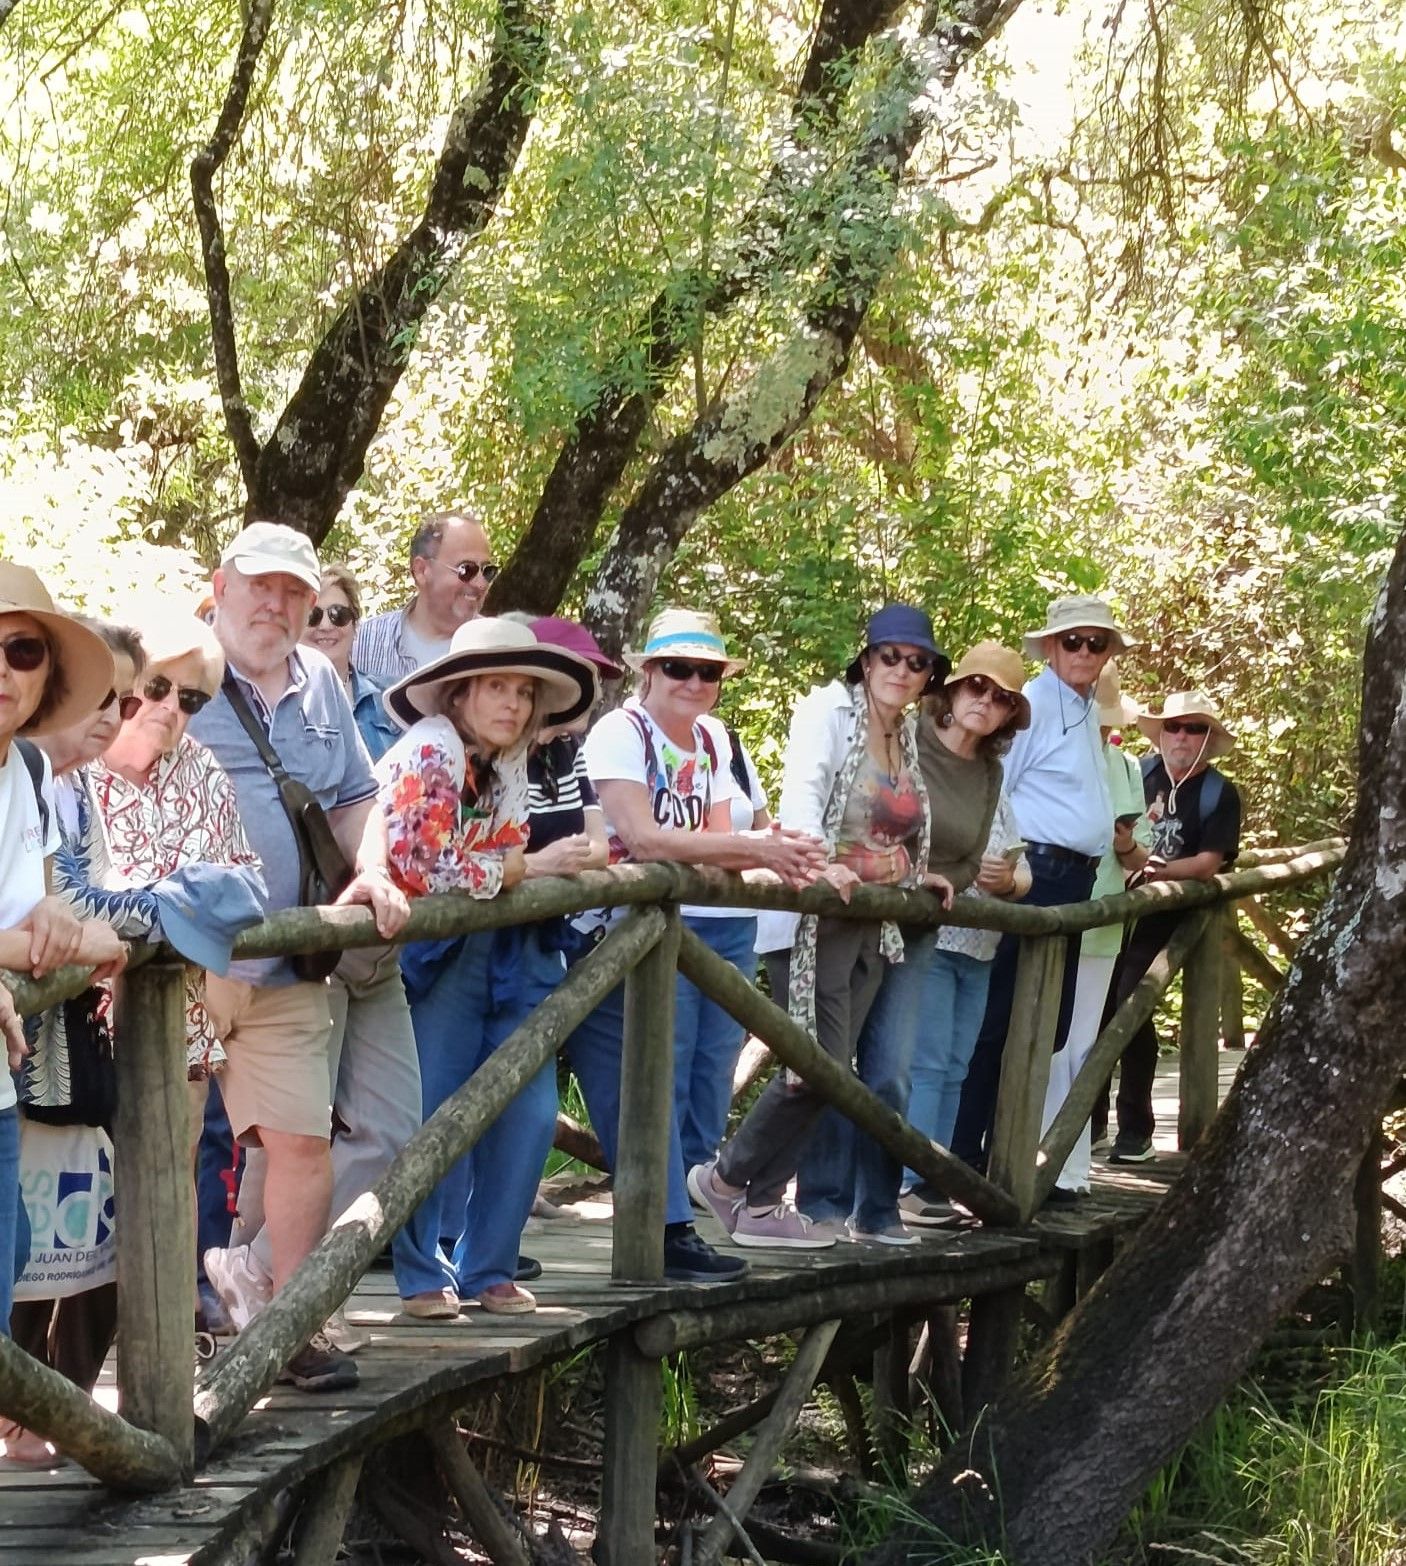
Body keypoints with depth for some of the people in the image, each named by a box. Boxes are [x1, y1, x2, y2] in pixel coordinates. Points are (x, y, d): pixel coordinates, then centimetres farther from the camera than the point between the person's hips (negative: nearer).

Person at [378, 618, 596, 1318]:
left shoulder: (508, 765, 10)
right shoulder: (430, 753, -15)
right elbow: (417, 866, -24)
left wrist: (563, 864, 0)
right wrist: (523, 869, -13)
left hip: (497, 949, 7)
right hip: (429, 956, -7)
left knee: (528, 1109, 2)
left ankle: (488, 1269, 15)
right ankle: (423, 1277, 7)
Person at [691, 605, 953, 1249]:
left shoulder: (908, 736, 15)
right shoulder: (828, 710, -8)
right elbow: (801, 795, -21)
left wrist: (915, 875, 12)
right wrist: (821, 864, -36)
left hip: (872, 923, 8)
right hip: (813, 916, -8)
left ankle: (759, 1203, 11)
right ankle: (729, 1177, 5)